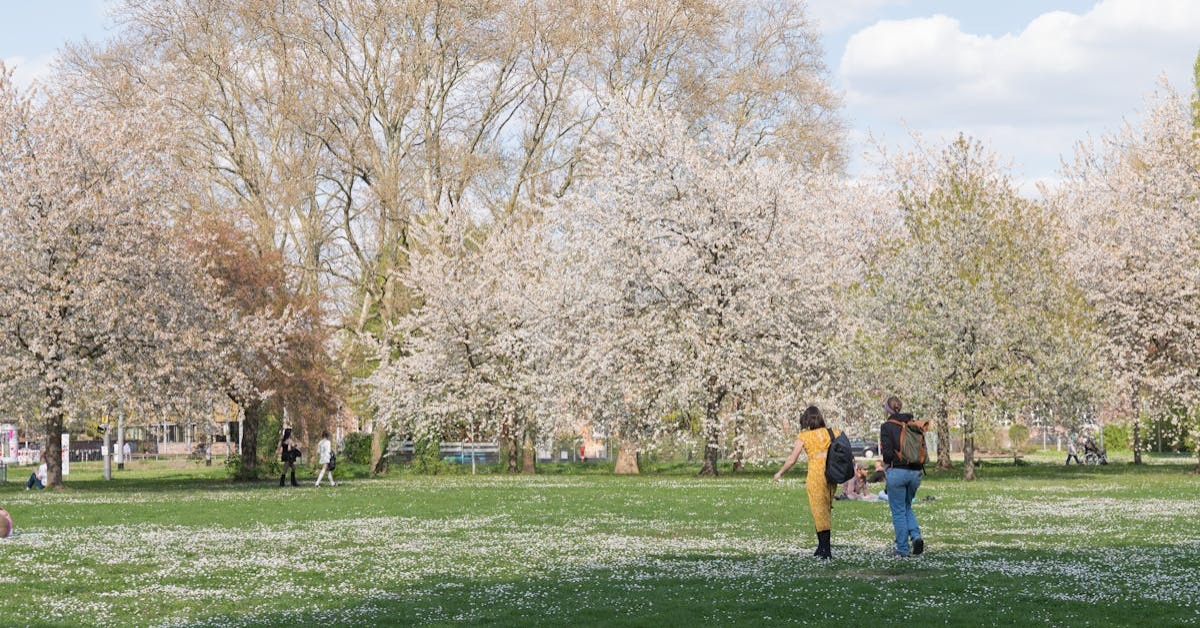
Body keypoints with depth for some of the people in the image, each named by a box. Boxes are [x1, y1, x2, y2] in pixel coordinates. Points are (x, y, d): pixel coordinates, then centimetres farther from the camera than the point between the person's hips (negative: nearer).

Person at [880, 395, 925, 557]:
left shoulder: (887, 426, -7)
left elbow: (887, 453, -13)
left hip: (897, 471, -5)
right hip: (915, 471, 5)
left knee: (898, 511, 4)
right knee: (907, 507, 21)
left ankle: (902, 548, 6)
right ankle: (916, 535, -1)